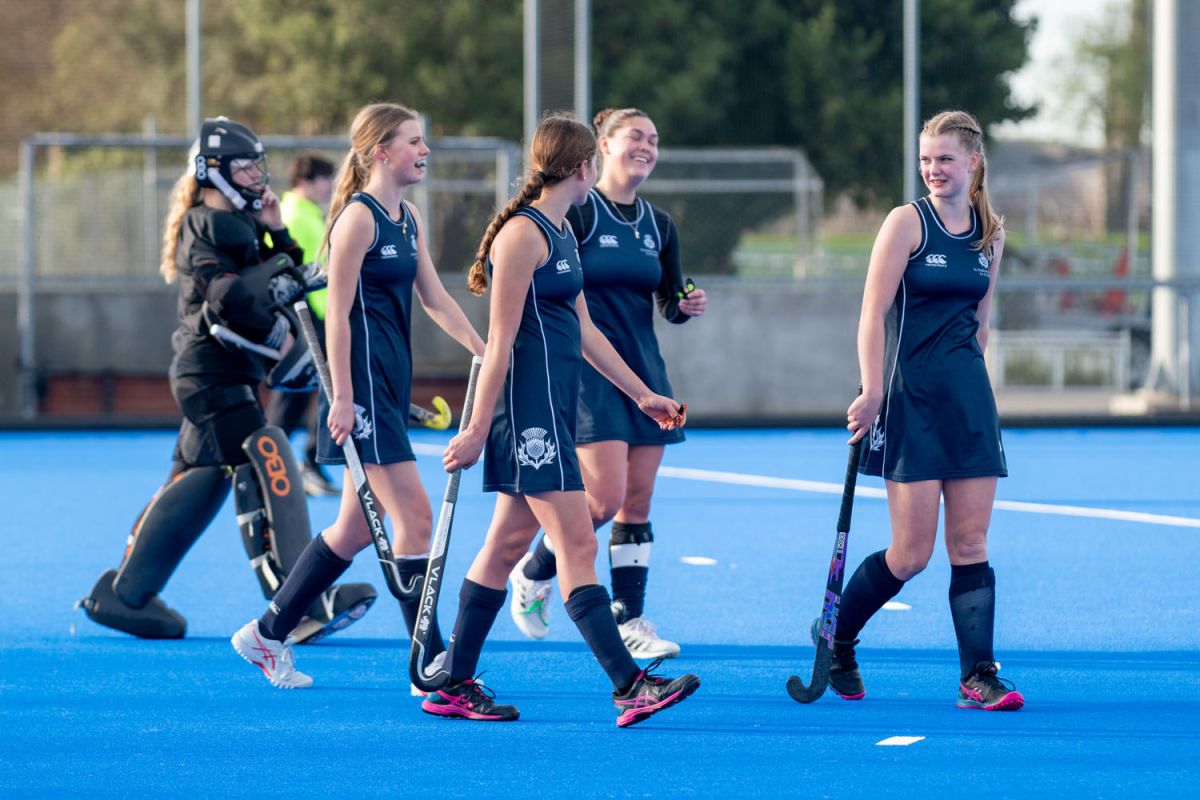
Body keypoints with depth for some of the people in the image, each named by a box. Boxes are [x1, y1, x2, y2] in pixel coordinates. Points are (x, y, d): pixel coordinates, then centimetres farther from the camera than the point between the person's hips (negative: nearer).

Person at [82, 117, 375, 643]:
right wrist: (278, 335, -17)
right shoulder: (206, 226, -11)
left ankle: (124, 594, 20)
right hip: (213, 375, -10)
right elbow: (228, 296, -21)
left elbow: (284, 280, 17)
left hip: (228, 377, 10)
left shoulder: (240, 225, 19)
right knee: (266, 466, -17)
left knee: (198, 481, 14)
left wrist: (276, 233, 4)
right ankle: (302, 607, -24)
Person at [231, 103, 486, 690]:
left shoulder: (409, 219, 13)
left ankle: (266, 634, 23)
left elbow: (435, 298, 18)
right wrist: (342, 395, -17)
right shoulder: (358, 217, -13)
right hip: (362, 388, -9)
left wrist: (486, 352, 11)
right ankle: (431, 665, -6)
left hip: (392, 388, 9)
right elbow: (338, 312, -14)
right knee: (415, 516, -9)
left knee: (357, 526, 13)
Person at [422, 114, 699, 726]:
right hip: (529, 408, -10)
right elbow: (500, 342, -15)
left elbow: (583, 328, 24)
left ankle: (455, 687, 16)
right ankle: (629, 687, -13)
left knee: (509, 543, 11)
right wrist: (477, 431, -15)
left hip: (553, 411, 10)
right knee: (578, 546, -10)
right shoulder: (523, 235, -13)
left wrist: (643, 394, 27)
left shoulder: (559, 232, 16)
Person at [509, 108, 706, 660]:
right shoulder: (577, 213, -7)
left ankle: (630, 622, 9)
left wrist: (686, 306, -5)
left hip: (643, 369, 6)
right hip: (589, 370, -6)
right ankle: (533, 574, 11)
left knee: (637, 502, 3)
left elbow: (668, 303, 16)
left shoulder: (659, 226, 11)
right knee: (606, 498, -14)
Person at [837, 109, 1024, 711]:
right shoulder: (907, 221, -6)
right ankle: (836, 637, 17)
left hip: (970, 398, 5)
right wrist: (872, 392, -18)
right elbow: (873, 313, -10)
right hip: (911, 398, -5)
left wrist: (968, 382, 16)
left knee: (970, 544, 0)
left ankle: (978, 676, -1)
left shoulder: (990, 232, 10)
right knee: (911, 553, -5)